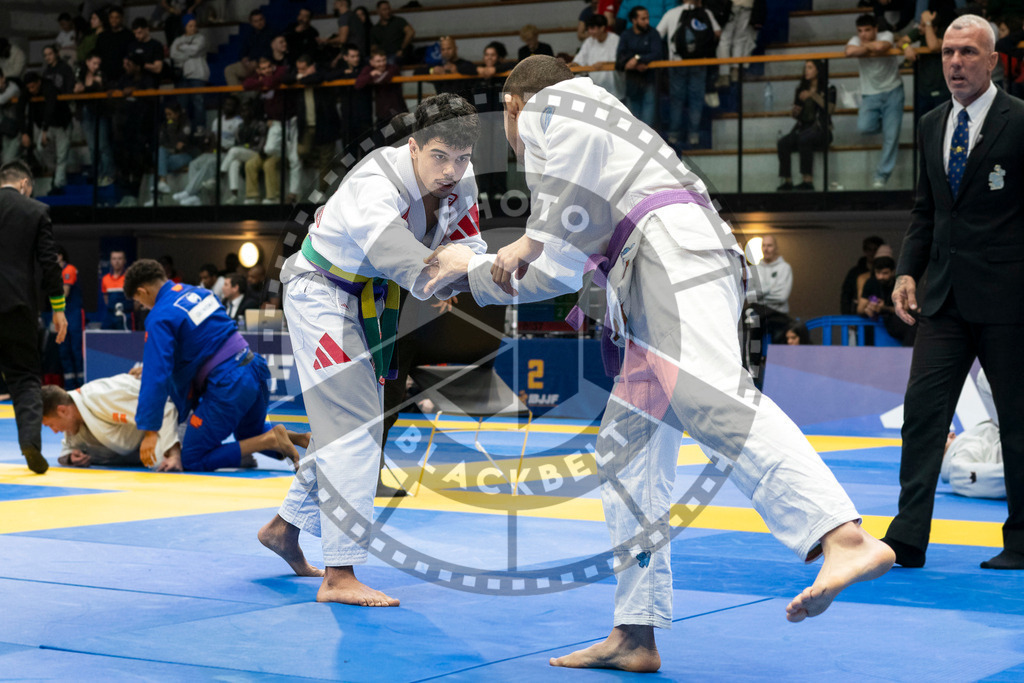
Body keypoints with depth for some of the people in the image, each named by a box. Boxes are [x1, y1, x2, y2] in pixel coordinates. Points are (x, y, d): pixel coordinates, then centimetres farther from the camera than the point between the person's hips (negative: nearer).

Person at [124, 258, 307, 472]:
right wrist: (149, 368, 34)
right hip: (256, 372, 9)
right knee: (250, 435, 35)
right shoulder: (197, 292, 14)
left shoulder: (159, 318, -11)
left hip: (227, 389, -9)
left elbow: (156, 376, -15)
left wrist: (150, 431, -11)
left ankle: (269, 441, -11)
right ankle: (299, 438, 8)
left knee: (192, 461, 0)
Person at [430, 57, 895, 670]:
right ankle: (636, 636, 10)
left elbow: (580, 146, -9)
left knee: (706, 397, -31)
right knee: (629, 446, 10)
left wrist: (533, 240, -4)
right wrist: (473, 269, 49)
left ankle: (846, 539, -51)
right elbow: (557, 276, 44)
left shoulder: (546, 106, 16)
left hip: (671, 244, -10)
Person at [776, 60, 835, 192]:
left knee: (804, 138, -38)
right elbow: (795, 115, 23)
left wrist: (814, 96, -12)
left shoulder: (828, 89, 6)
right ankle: (787, 182, -26)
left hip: (821, 129, -5)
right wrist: (796, 111, 0)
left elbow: (830, 109, -11)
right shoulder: (801, 89, 20)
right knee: (782, 143, -25)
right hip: (802, 128, 5)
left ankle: (808, 181, -41)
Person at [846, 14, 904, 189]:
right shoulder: (856, 40, -5)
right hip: (870, 94, 2)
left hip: (892, 91, -2)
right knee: (864, 127, -22)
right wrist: (872, 50, -23)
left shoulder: (886, 36, -10)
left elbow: (880, 46, -36)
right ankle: (882, 122, 14)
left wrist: (865, 45, -17)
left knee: (891, 136, -6)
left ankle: (882, 174, 6)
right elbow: (850, 51, -31)